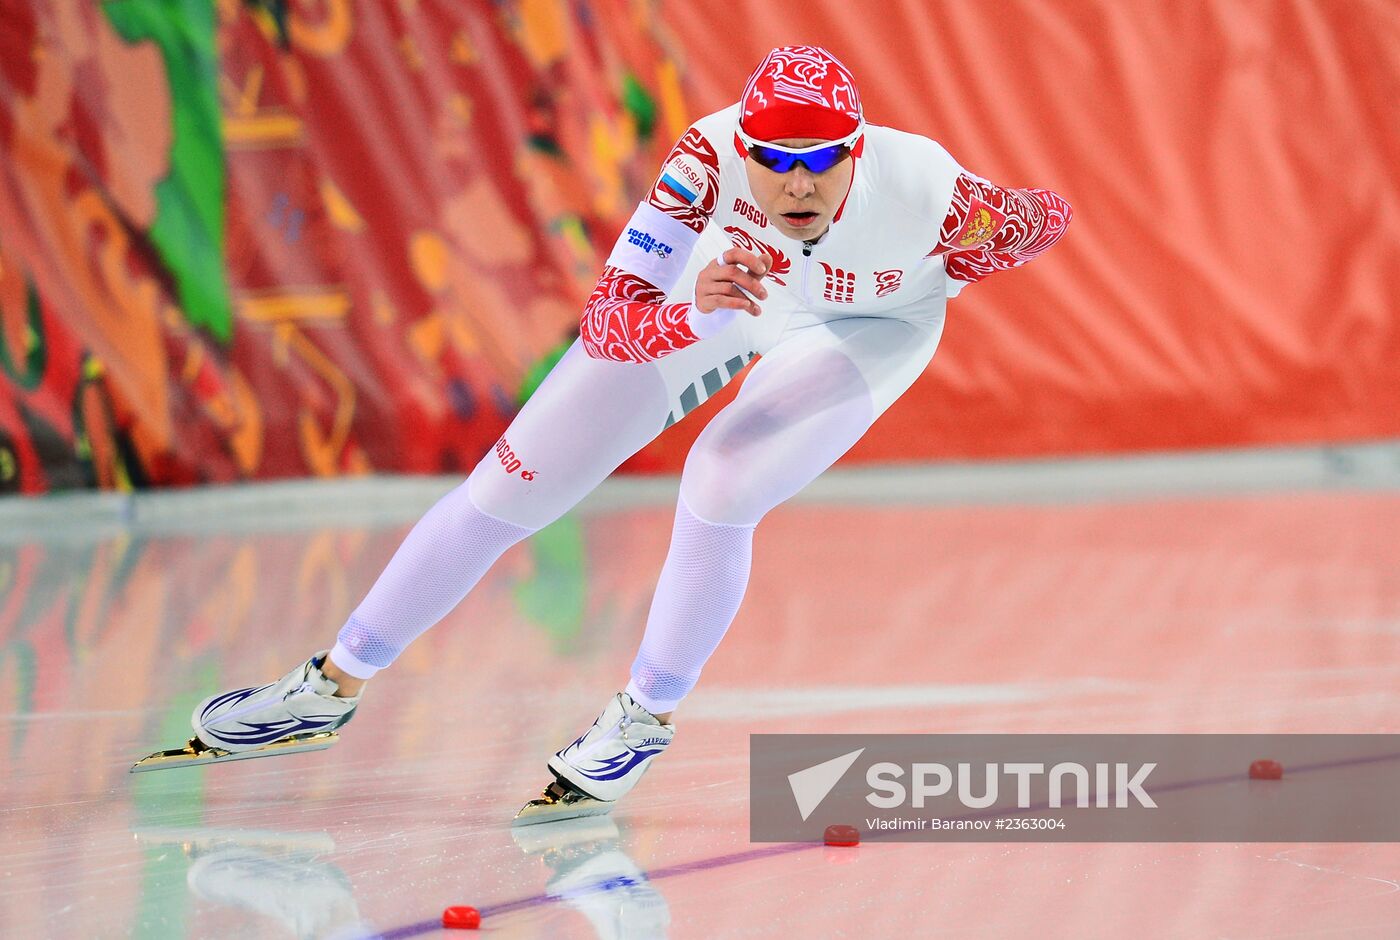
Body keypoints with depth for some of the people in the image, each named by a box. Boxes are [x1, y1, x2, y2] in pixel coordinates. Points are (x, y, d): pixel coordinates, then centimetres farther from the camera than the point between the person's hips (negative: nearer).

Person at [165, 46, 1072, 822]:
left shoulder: (929, 193, -39)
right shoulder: (709, 156, -40)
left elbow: (1050, 215, -18)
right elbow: (608, 326, -44)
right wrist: (697, 311, -62)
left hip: (866, 325, -1)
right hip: (703, 285, 1)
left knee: (720, 488, -27)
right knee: (508, 488, 1)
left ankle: (648, 715, 0)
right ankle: (335, 683, 19)